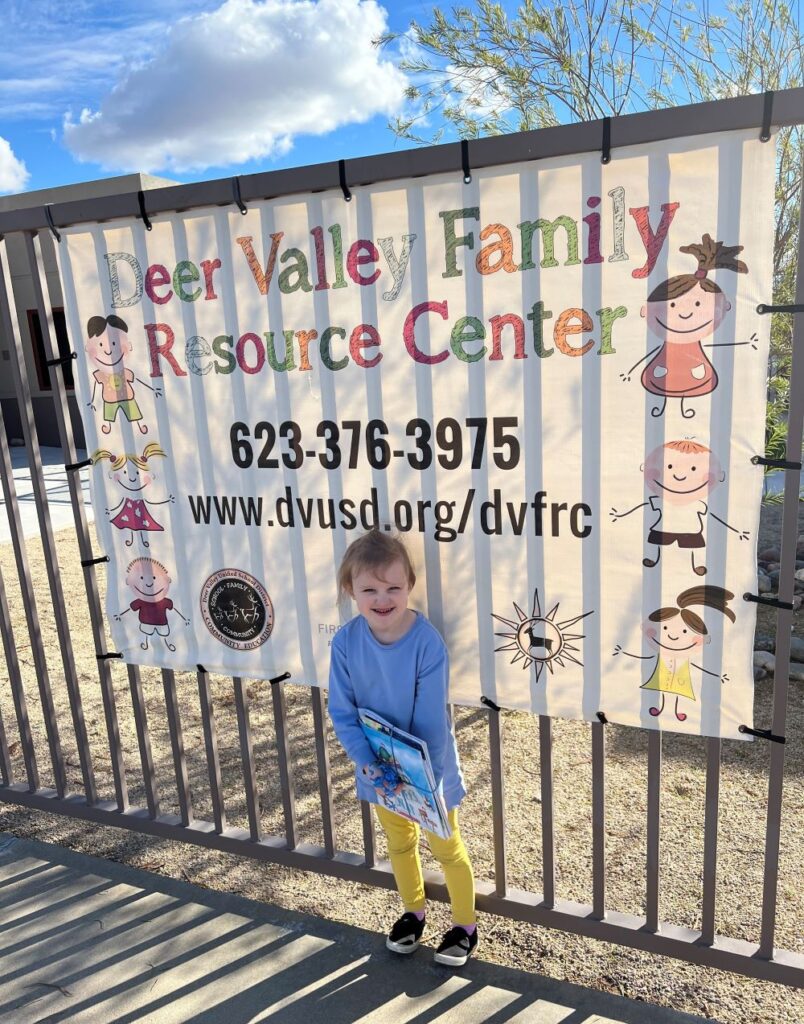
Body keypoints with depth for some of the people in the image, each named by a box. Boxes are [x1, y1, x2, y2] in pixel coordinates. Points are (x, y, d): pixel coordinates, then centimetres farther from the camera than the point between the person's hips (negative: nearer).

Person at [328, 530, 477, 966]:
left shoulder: (428, 642, -28)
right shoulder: (346, 641, -19)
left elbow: (430, 721, -24)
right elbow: (342, 711, -13)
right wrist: (366, 761, -23)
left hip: (428, 767, -3)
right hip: (380, 768, 4)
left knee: (446, 847, 18)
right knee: (398, 842, 26)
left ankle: (465, 924, 42)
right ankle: (413, 910, 52)